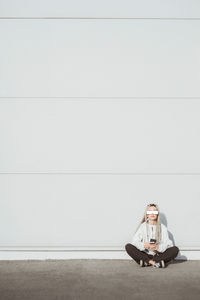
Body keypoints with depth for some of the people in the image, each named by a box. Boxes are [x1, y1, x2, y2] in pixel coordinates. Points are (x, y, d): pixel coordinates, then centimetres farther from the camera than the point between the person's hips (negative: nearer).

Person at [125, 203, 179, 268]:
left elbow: (168, 244, -2)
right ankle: (153, 262, -27)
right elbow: (134, 241, -3)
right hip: (144, 255, -1)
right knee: (128, 246, -23)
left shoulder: (162, 227, 7)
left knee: (175, 249, -23)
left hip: (158, 255, 1)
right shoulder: (142, 226, 6)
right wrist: (144, 245, -23)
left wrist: (158, 247, -23)